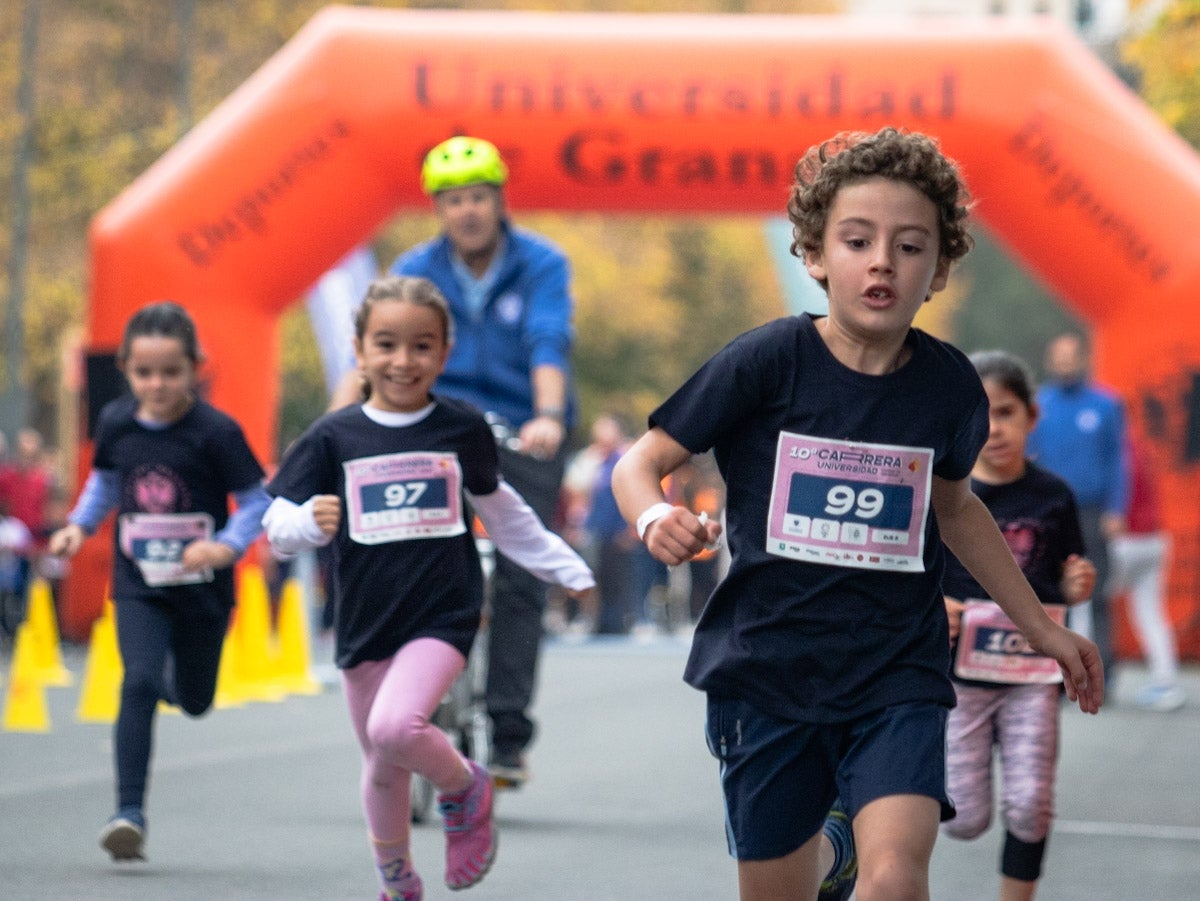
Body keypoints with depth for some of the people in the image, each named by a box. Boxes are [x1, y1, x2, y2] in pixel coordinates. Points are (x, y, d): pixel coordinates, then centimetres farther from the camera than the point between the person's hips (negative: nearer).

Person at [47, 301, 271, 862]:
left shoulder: (215, 432, -16)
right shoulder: (115, 423, -4)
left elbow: (257, 500, -11)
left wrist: (226, 546, -26)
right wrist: (79, 525, 2)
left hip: (200, 585, -1)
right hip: (138, 584, 1)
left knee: (194, 701, 13)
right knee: (139, 683, -18)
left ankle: (177, 672, 53)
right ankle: (130, 812, -17)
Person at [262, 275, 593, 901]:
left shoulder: (462, 428, 0)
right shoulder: (333, 437, -2)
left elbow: (502, 513, 16)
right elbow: (278, 529, -2)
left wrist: (566, 568, 21)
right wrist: (311, 522, -24)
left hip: (443, 616, -2)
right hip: (365, 623, 2)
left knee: (395, 727, -27)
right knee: (382, 771, 12)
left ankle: (466, 787, 4)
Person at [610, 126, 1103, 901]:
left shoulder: (948, 384, -1)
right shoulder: (767, 363, -10)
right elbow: (640, 464, -3)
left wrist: (1041, 627, 23)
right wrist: (657, 520, -26)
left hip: (898, 676, 1)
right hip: (767, 676, -1)